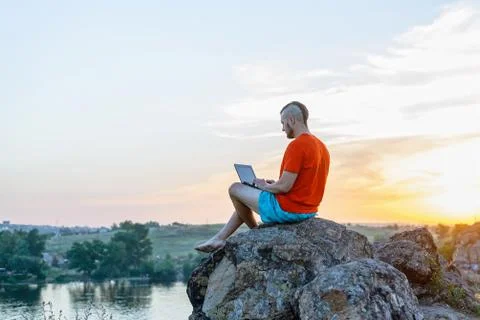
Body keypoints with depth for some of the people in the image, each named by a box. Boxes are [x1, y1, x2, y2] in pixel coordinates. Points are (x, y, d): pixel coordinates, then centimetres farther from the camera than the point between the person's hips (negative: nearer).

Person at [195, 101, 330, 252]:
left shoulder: (297, 145, -21)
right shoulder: (321, 146, 9)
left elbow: (284, 187, -24)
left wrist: (265, 186, -3)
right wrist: (274, 185, 12)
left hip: (287, 210, -10)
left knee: (235, 189, 7)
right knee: (246, 197, 25)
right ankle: (219, 239, 27)